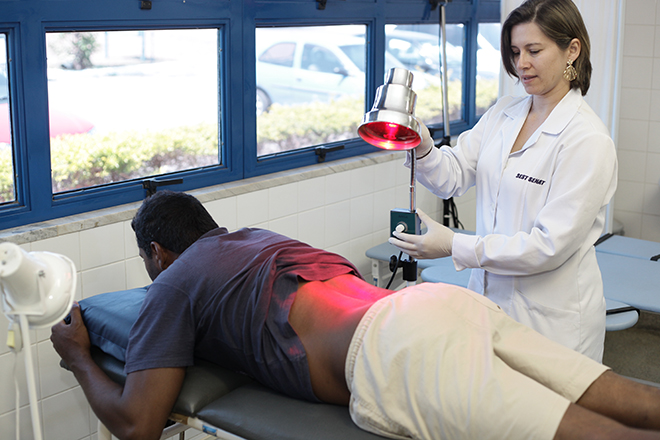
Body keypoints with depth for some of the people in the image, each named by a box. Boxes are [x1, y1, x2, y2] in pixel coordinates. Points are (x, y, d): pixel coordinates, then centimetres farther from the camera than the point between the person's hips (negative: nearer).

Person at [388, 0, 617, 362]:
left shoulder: (588, 141, -16)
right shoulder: (503, 113, 6)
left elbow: (551, 245, -20)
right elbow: (452, 177, 1)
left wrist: (454, 247, -22)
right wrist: (422, 146, -20)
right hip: (490, 298, 6)